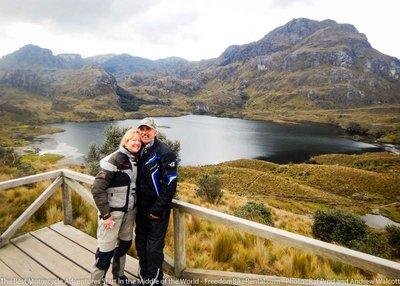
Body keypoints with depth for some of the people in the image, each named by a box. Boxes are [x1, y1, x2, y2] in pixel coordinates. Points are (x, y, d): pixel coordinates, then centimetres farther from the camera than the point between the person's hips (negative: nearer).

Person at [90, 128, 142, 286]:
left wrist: (135, 206, 10)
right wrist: (105, 215, -19)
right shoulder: (115, 159, -18)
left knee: (125, 243, 20)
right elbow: (97, 189, -19)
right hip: (113, 211, -7)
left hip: (130, 210, 7)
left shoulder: (136, 160, 3)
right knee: (106, 249, 1)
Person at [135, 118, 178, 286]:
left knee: (154, 247, 4)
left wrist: (157, 209, -17)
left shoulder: (164, 152, -15)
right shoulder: (139, 151, 6)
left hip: (157, 210, -7)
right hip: (141, 208, 7)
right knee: (140, 243, 19)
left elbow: (170, 184, -19)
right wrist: (136, 205, 9)